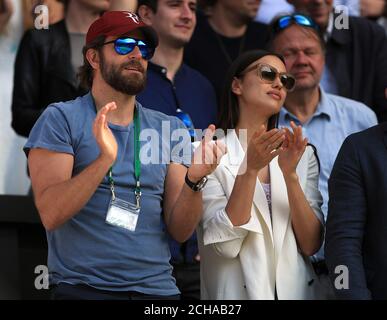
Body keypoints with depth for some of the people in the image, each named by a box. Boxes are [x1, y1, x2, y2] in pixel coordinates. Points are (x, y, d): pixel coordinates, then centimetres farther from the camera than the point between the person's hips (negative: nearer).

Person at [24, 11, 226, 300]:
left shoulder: (170, 129, 7)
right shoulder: (61, 118, -3)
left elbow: (180, 231, 2)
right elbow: (50, 215, -14)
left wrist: (194, 180, -16)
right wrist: (104, 160, -27)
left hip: (158, 287, 4)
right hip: (82, 288, -4)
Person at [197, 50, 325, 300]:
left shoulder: (302, 155, 4)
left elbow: (311, 245, -6)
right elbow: (225, 245, -17)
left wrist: (290, 173, -17)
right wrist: (250, 169, -24)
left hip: (296, 289, 4)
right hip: (236, 292, -4)